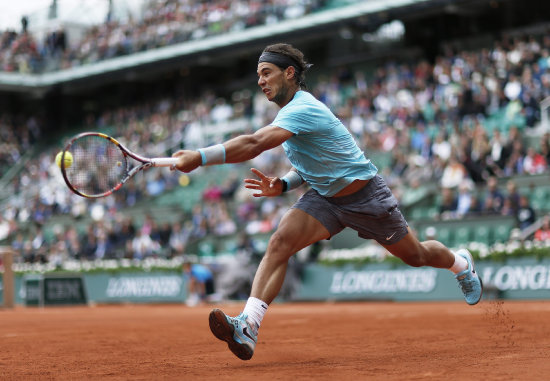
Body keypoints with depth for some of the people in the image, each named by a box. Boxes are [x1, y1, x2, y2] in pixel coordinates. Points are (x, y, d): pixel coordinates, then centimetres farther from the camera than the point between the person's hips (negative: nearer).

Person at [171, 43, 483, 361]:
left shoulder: (303, 109, -29)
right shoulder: (292, 110, 2)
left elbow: (254, 144, -43)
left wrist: (200, 157, -48)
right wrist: (282, 185, -7)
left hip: (364, 196, -7)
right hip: (324, 198, 7)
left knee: (415, 256, 12)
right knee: (280, 243, -20)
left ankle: (461, 263, 48)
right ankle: (248, 327, -30)